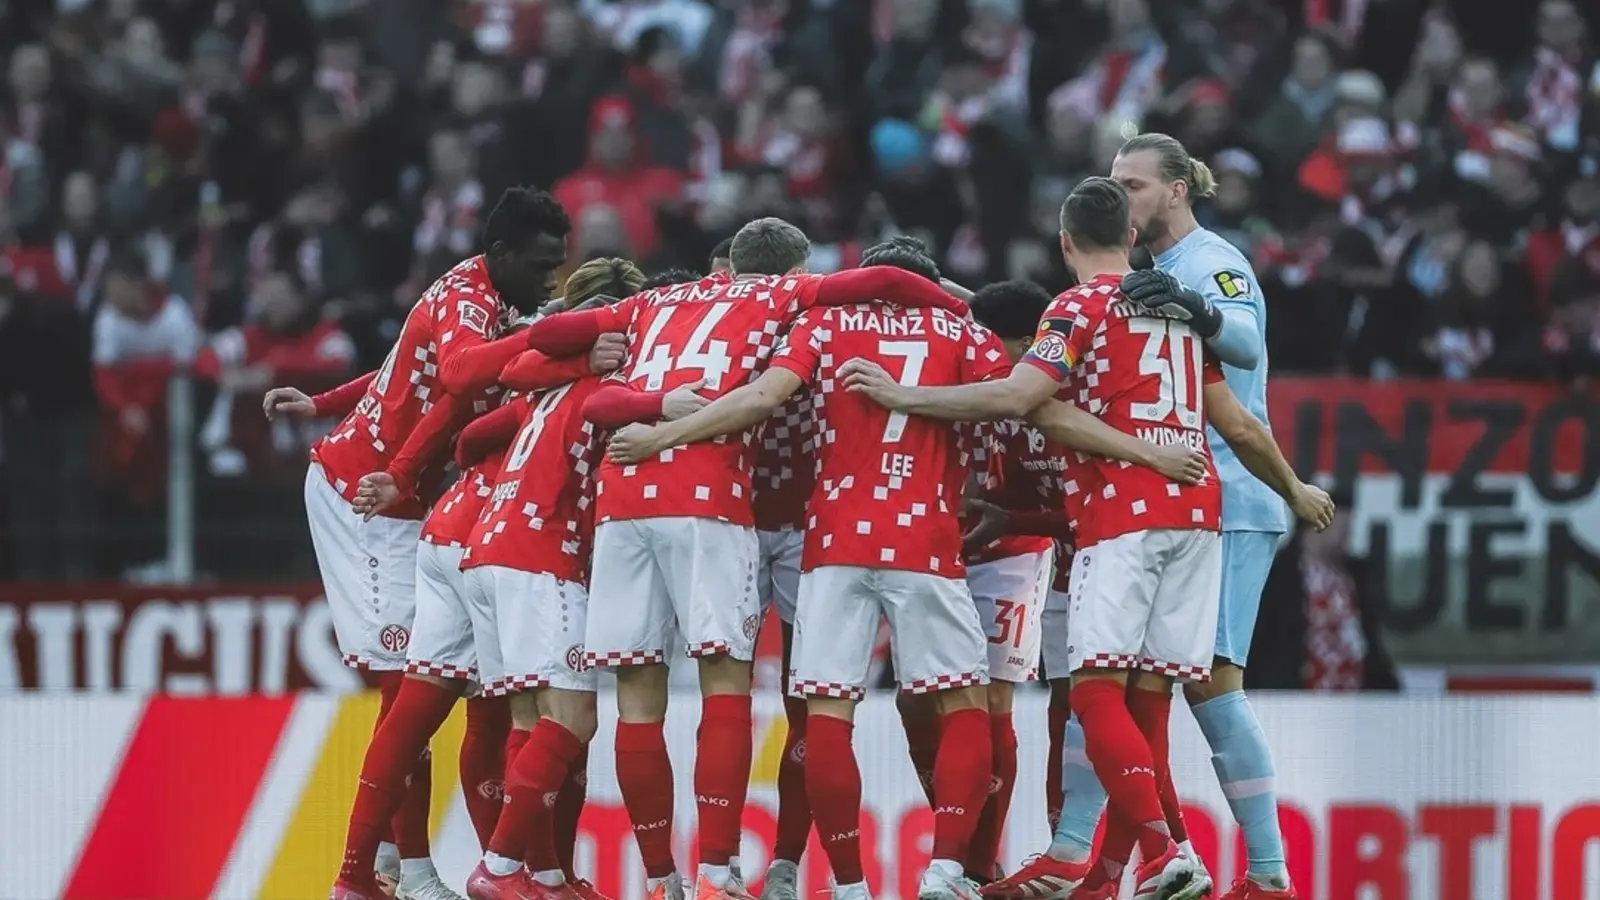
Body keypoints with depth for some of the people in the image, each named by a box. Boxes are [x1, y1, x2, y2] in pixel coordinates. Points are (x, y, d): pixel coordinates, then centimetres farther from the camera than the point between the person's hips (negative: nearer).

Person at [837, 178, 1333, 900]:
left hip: (1122, 514, -7)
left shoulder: (1082, 306, 0)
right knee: (1144, 697, 8)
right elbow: (1237, 425, 24)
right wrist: (1295, 490, 40)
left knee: (1098, 689, -10)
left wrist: (902, 397, -10)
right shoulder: (1181, 307, 20)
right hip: (1196, 511, 7)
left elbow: (1020, 397, -14)